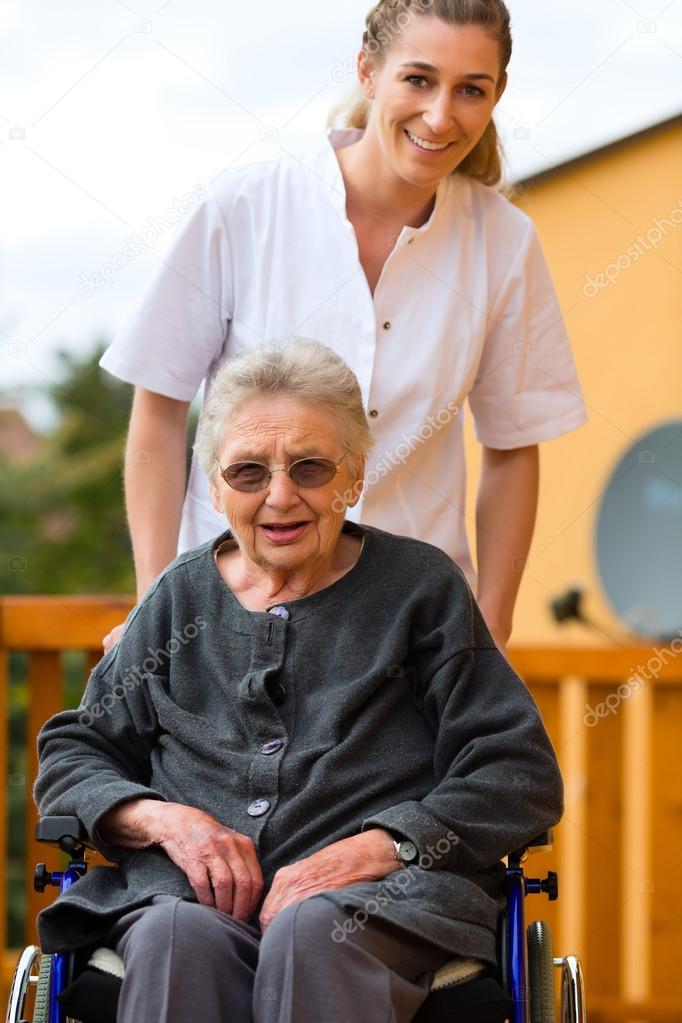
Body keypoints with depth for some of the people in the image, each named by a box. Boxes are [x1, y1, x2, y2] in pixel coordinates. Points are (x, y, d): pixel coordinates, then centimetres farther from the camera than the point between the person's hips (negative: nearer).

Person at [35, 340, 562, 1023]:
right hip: (186, 888, 2)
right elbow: (71, 755, 20)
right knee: (180, 937, -35)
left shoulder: (417, 584, 12)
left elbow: (520, 775, 4)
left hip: (378, 897, -2)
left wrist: (374, 848, -11)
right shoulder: (182, 596, 20)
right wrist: (162, 819, -3)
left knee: (310, 933, -37)